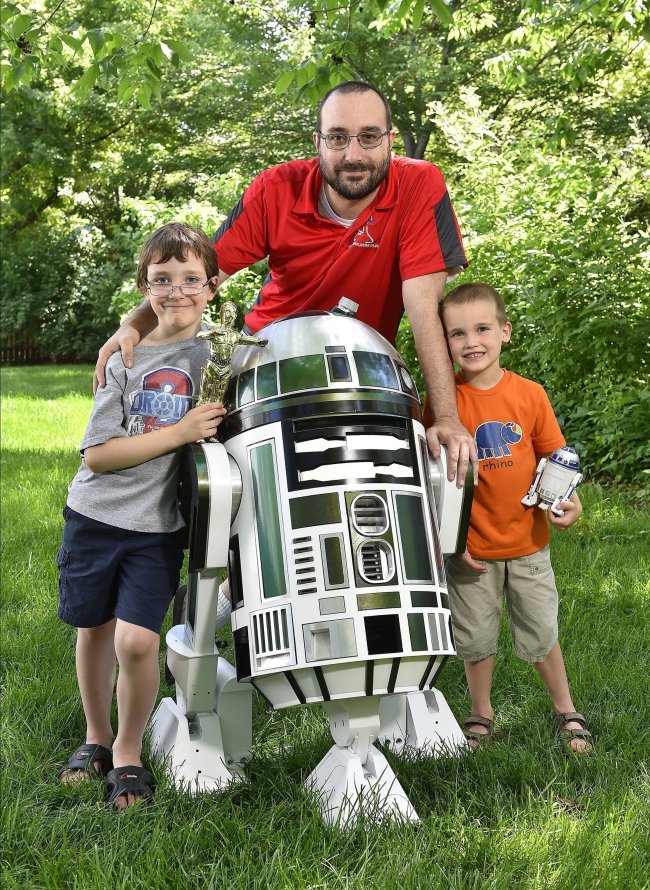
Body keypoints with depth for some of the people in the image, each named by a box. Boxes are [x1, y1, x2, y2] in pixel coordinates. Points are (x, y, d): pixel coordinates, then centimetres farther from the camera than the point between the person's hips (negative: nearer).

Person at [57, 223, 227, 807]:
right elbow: (97, 454, -11)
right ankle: (96, 738, 37)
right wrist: (180, 432, -18)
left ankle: (128, 753, 11)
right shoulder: (127, 359, -3)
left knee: (137, 640, -14)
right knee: (93, 629, 14)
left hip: (159, 526, -1)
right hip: (95, 516, 1)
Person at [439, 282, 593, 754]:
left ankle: (567, 712, 34)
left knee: (543, 635, 13)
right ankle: (481, 715, 35)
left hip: (528, 543, 1)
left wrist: (568, 501, -13)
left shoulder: (530, 394, -6)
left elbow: (553, 458, 4)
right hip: (471, 549, -1)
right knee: (476, 640, 13)